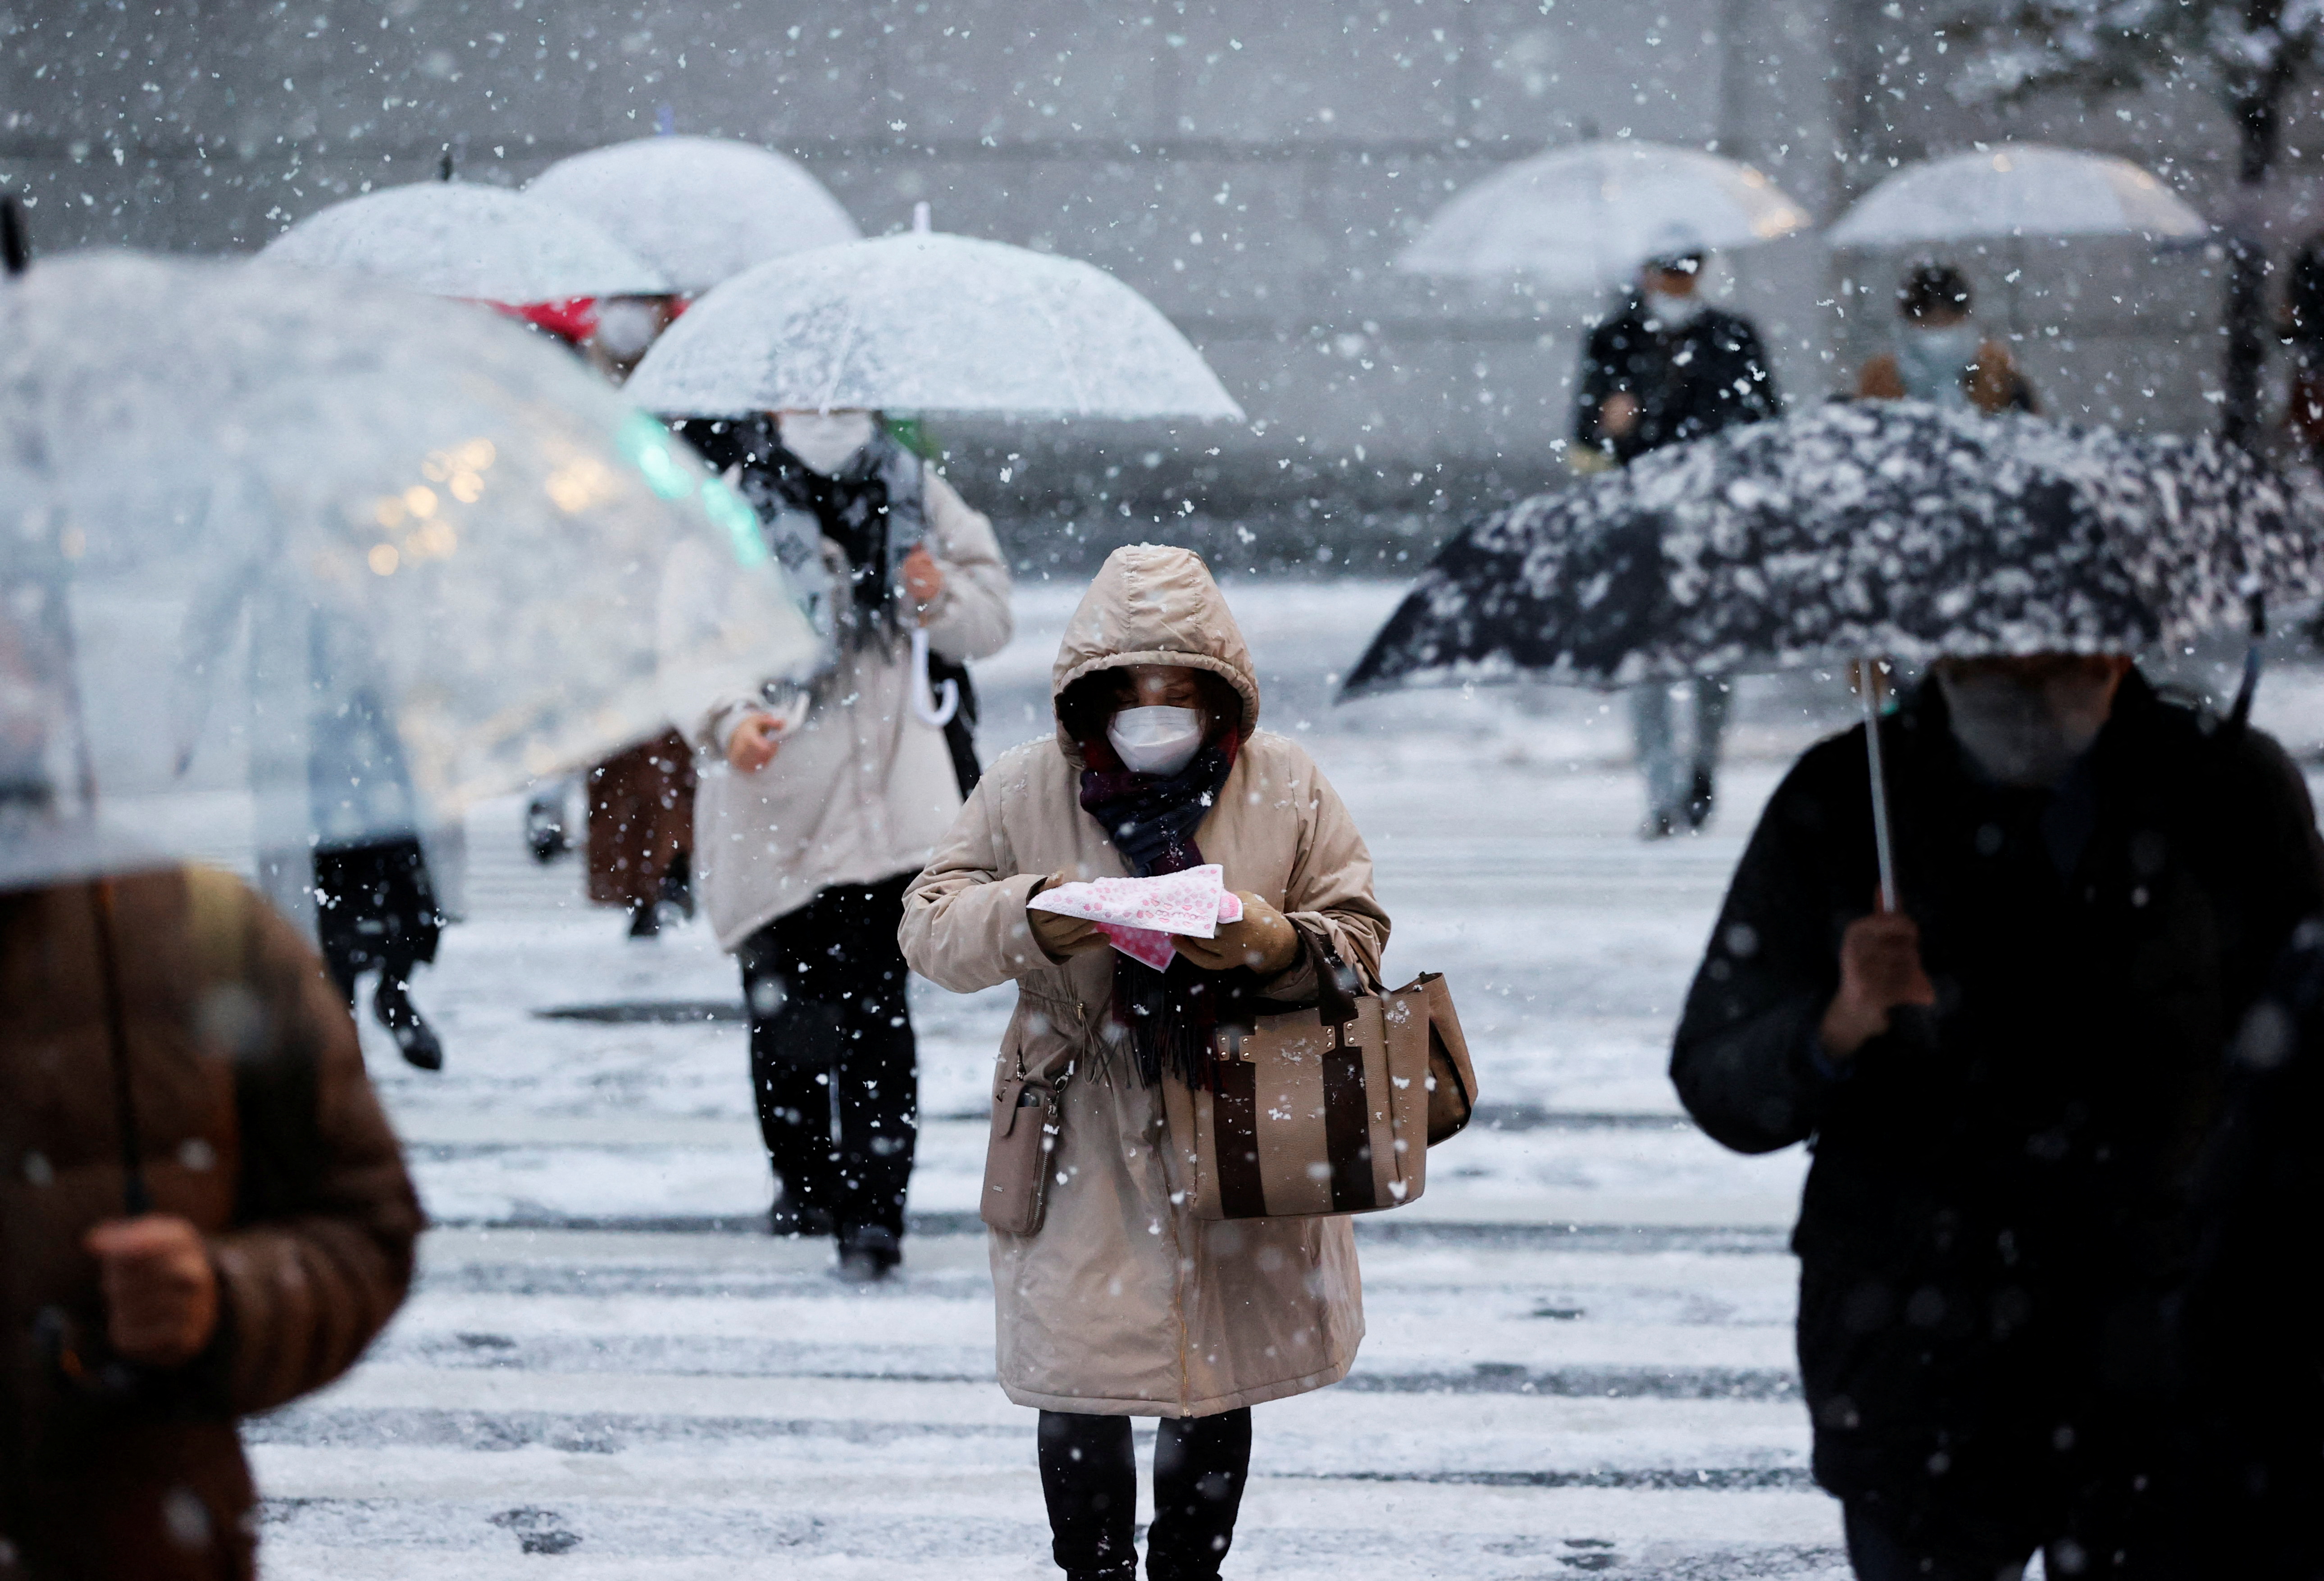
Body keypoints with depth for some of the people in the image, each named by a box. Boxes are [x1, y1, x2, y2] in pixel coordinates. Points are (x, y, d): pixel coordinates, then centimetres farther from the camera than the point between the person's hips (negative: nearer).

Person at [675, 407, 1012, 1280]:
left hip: (891, 795, 0)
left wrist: (941, 599, -7)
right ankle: (803, 1181, 28)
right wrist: (727, 718, -27)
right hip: (774, 802, 0)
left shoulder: (913, 495, 10)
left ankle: (873, 1210, -6)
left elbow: (990, 619, 16)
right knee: (786, 1012, 5)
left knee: (873, 1007, -11)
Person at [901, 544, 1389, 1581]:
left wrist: (1279, 946, -20)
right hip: (1084, 1147, -1)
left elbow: (1359, 936, 2)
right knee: (1081, 1396, -1)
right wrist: (1031, 919, -23)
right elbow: (929, 926, -3)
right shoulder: (1025, 791, -2)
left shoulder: (1286, 786, 0)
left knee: (1217, 1393, 12)